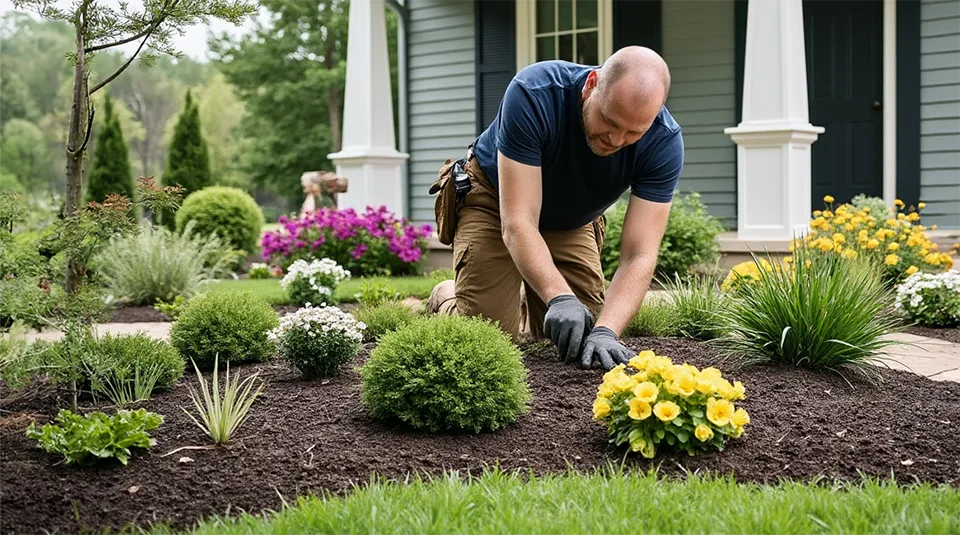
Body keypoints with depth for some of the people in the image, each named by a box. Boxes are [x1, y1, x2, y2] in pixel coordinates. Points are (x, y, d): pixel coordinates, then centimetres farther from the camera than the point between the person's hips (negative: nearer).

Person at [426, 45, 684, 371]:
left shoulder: (664, 141, -29)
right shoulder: (534, 94, -38)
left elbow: (639, 255, -31)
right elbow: (518, 222, -39)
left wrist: (606, 331, -47)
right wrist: (559, 297, -53)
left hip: (573, 220, 4)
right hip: (495, 202, -3)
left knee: (582, 333, -2)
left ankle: (528, 300, 31)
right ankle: (445, 299, 21)